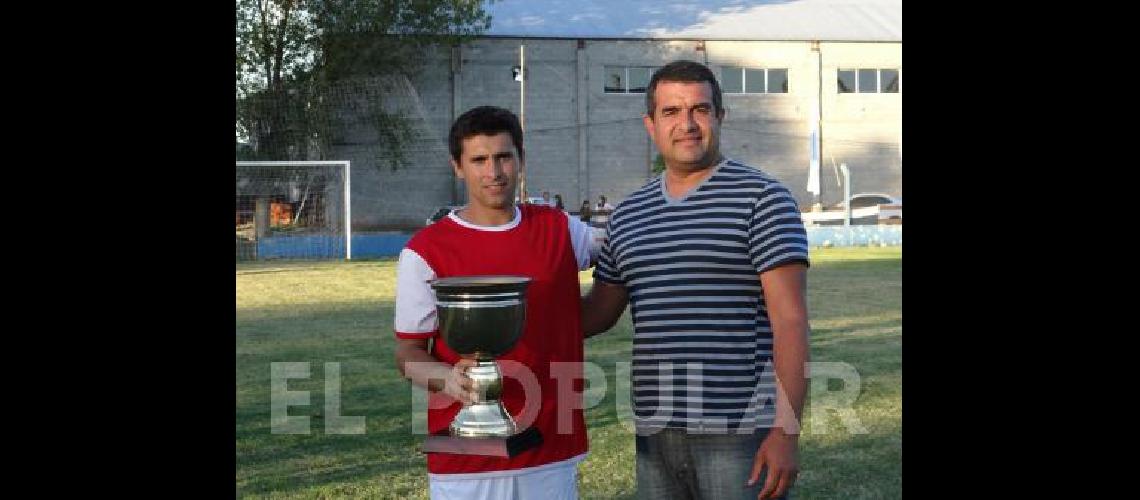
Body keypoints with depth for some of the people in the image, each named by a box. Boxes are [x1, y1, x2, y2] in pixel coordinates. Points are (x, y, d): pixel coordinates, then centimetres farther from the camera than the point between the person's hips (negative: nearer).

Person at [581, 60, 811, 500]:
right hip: (654, 436, 5)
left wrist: (787, 431, -16)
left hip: (741, 434, -5)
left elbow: (790, 318, -10)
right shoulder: (629, 214, 12)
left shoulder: (762, 198, -5)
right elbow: (597, 314, 18)